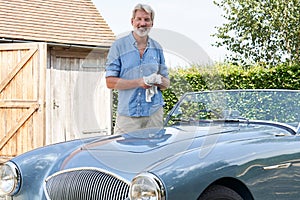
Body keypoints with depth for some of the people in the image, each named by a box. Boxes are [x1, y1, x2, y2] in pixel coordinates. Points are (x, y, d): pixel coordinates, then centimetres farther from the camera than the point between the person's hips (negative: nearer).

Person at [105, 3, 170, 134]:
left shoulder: (157, 48, 14)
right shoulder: (119, 46, 2)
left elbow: (166, 84, 17)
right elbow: (110, 82, -4)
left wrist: (159, 81, -7)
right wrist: (139, 82, -14)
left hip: (154, 114, 3)